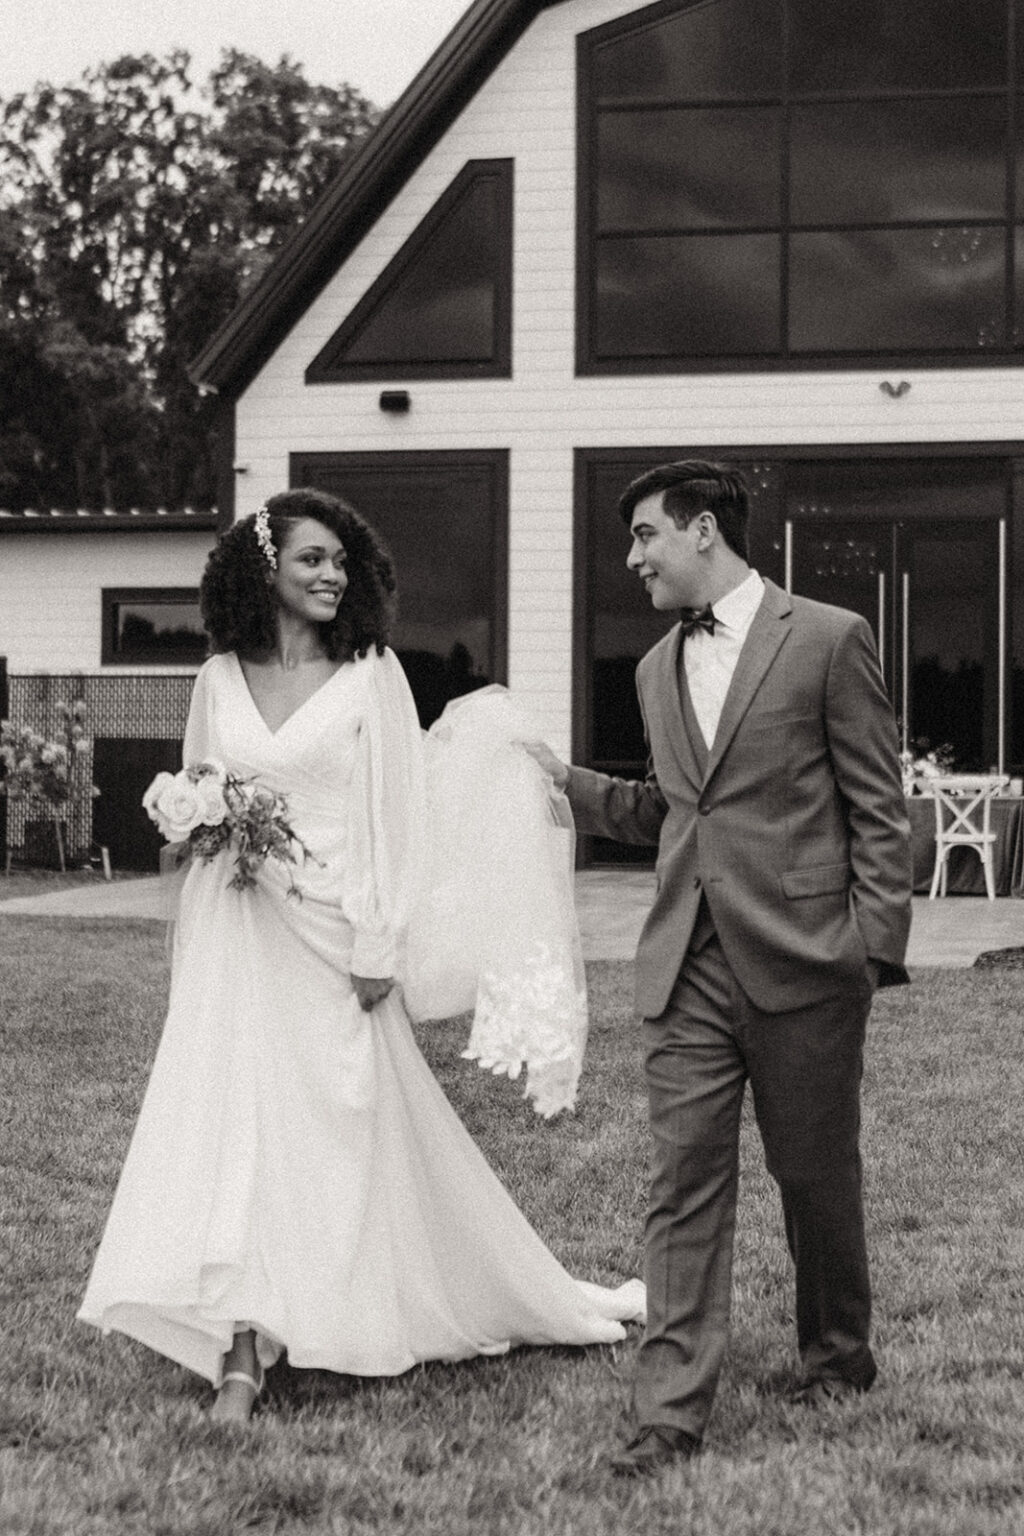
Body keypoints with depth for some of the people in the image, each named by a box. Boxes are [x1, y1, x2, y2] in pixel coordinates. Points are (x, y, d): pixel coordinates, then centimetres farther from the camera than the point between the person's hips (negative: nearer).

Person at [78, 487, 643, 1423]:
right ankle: (242, 1354, 3)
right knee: (232, 1118, -2)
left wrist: (379, 949, -9)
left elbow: (393, 817, -4)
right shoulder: (219, 678, 7)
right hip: (234, 940, 3)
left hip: (330, 937, -3)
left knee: (345, 1127, 4)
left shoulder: (372, 676, -3)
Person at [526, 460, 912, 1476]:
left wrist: (874, 948, -9)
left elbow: (878, 811, -4)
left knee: (816, 1173, 10)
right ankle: (671, 1413, 2)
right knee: (684, 1183, 0)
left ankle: (838, 1356, 32)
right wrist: (568, 781, 12)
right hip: (688, 970, 5)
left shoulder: (827, 640, -3)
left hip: (801, 963, -4)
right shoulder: (658, 669, 15)